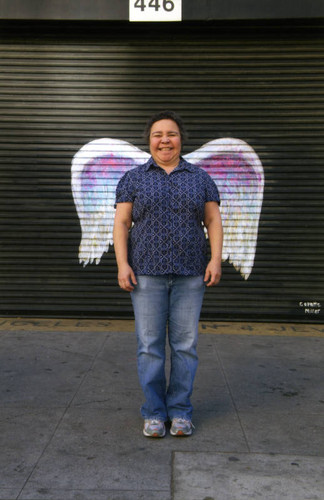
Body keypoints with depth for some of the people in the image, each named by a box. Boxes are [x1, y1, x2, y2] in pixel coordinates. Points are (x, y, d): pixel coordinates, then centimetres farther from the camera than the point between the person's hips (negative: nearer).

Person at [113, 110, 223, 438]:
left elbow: (213, 221, 6)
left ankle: (180, 411, 17)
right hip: (147, 273, -1)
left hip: (190, 274, 1)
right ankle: (154, 412, 14)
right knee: (149, 345, 1)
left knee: (185, 344, 4)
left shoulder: (200, 178, 9)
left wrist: (216, 259, -7)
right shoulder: (133, 178, 6)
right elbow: (121, 223, 2)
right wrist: (122, 264, -9)